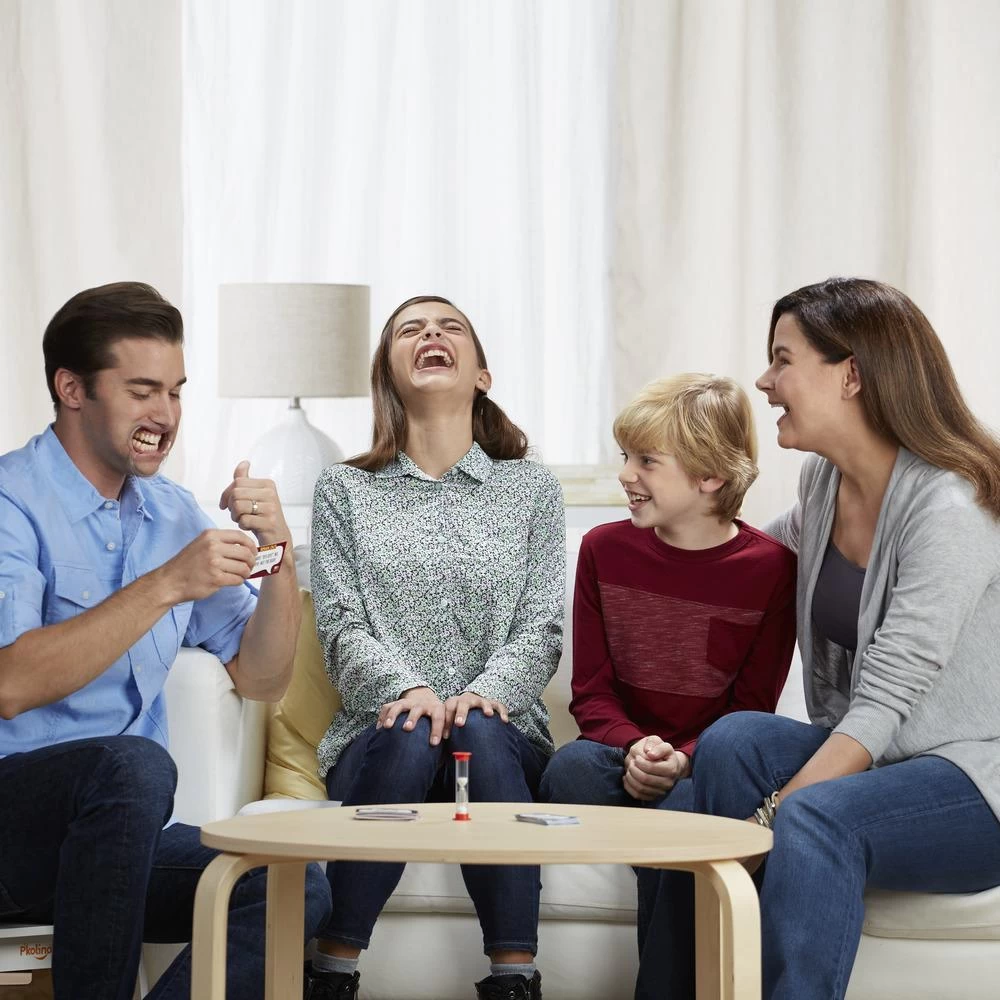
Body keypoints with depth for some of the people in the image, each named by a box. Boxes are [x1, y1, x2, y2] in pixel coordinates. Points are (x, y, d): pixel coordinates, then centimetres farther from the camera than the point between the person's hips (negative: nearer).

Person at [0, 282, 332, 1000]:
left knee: (296, 886, -19)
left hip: (112, 832, 6)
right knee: (134, 763, -35)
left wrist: (279, 553, -6)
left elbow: (261, 680, 10)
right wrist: (165, 586, -25)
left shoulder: (173, 514, 12)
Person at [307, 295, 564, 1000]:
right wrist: (406, 688, -19)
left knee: (480, 733, -35)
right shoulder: (345, 492, 14)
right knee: (408, 737, -35)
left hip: (504, 735, 0)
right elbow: (341, 628, 2)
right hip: (381, 730, 0)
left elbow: (542, 629, 4)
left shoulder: (532, 489, 15)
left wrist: (485, 691, -17)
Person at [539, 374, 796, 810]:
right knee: (571, 766, -32)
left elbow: (751, 709, -2)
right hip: (620, 753, 3)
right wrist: (634, 747, -17)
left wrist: (682, 760, -21)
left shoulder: (770, 568, -4)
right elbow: (591, 692, 4)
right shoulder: (603, 549, 6)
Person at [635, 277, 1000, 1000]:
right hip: (857, 754, 7)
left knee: (816, 819, -36)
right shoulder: (824, 480, 6)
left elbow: (884, 702, -25)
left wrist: (773, 812, -30)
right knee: (733, 741, -23)